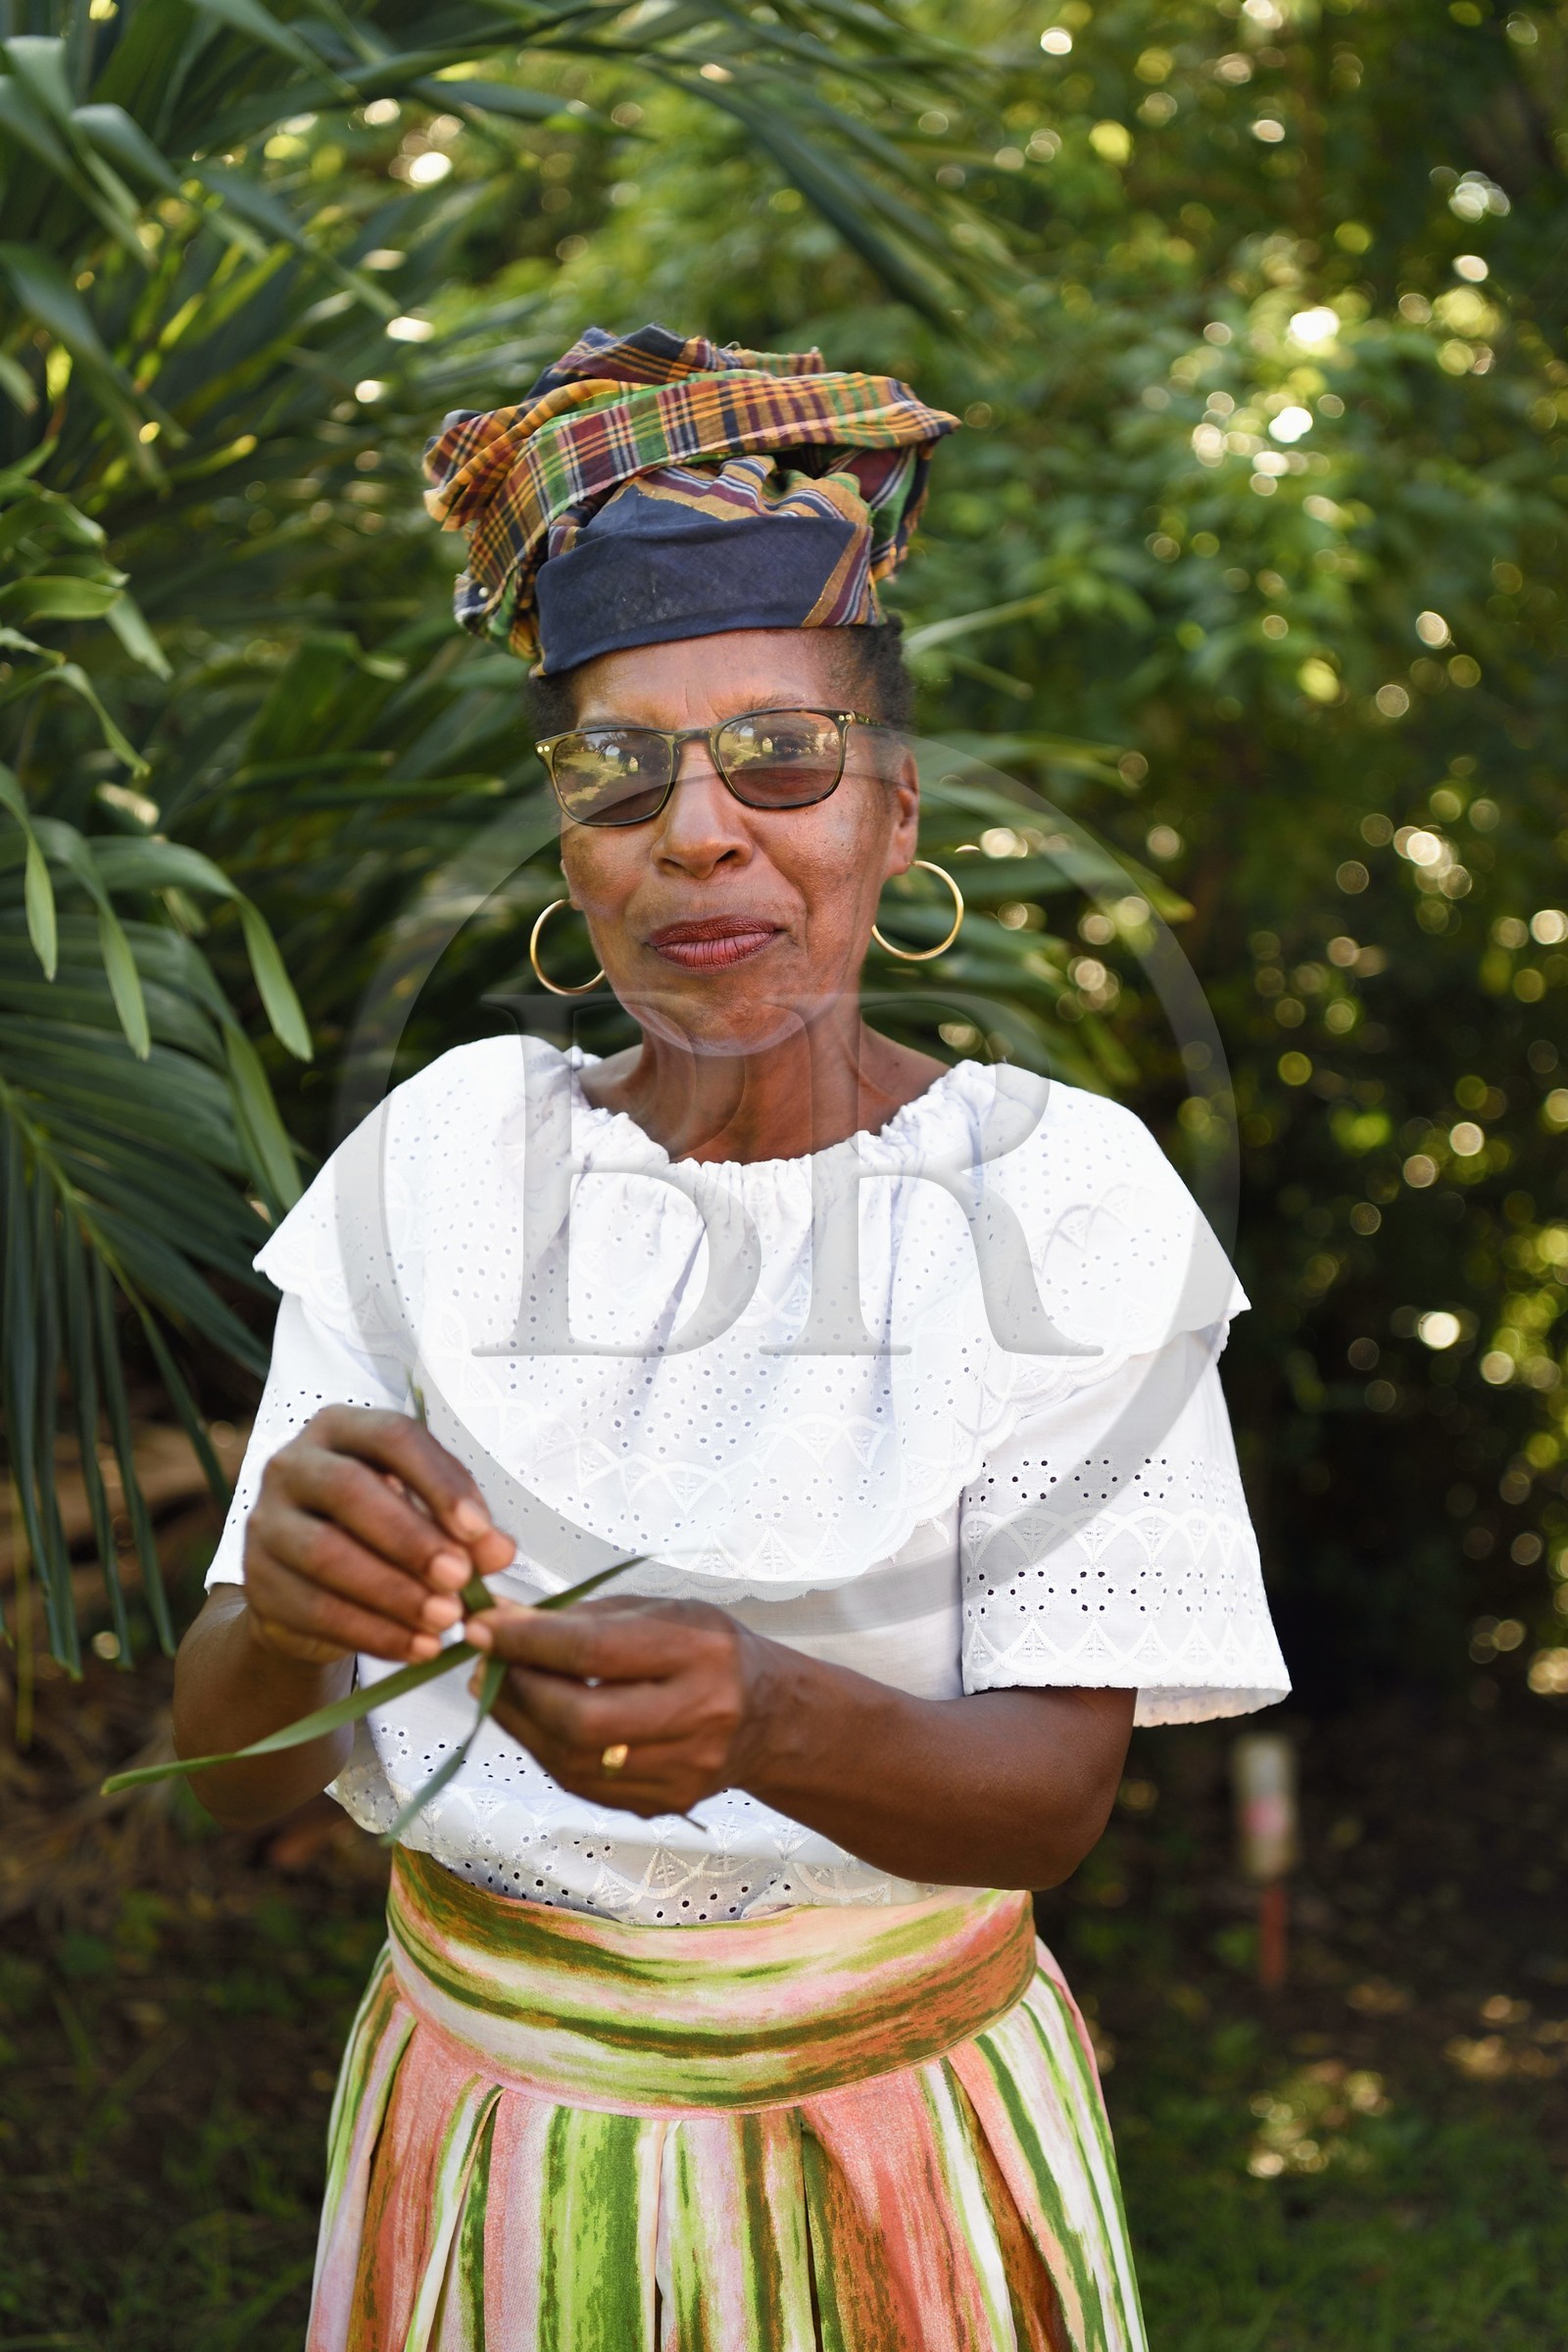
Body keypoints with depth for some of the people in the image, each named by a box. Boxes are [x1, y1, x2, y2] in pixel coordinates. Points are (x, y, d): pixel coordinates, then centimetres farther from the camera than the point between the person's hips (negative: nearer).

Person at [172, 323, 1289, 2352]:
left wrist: (764, 1721, -36)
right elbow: (233, 1776, -10)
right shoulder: (444, 1155, -8)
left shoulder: (1058, 1190, -12)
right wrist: (289, 1605, -33)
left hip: (900, 2139, -1)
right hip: (490, 2115, 2)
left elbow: (1056, 1793, -15)